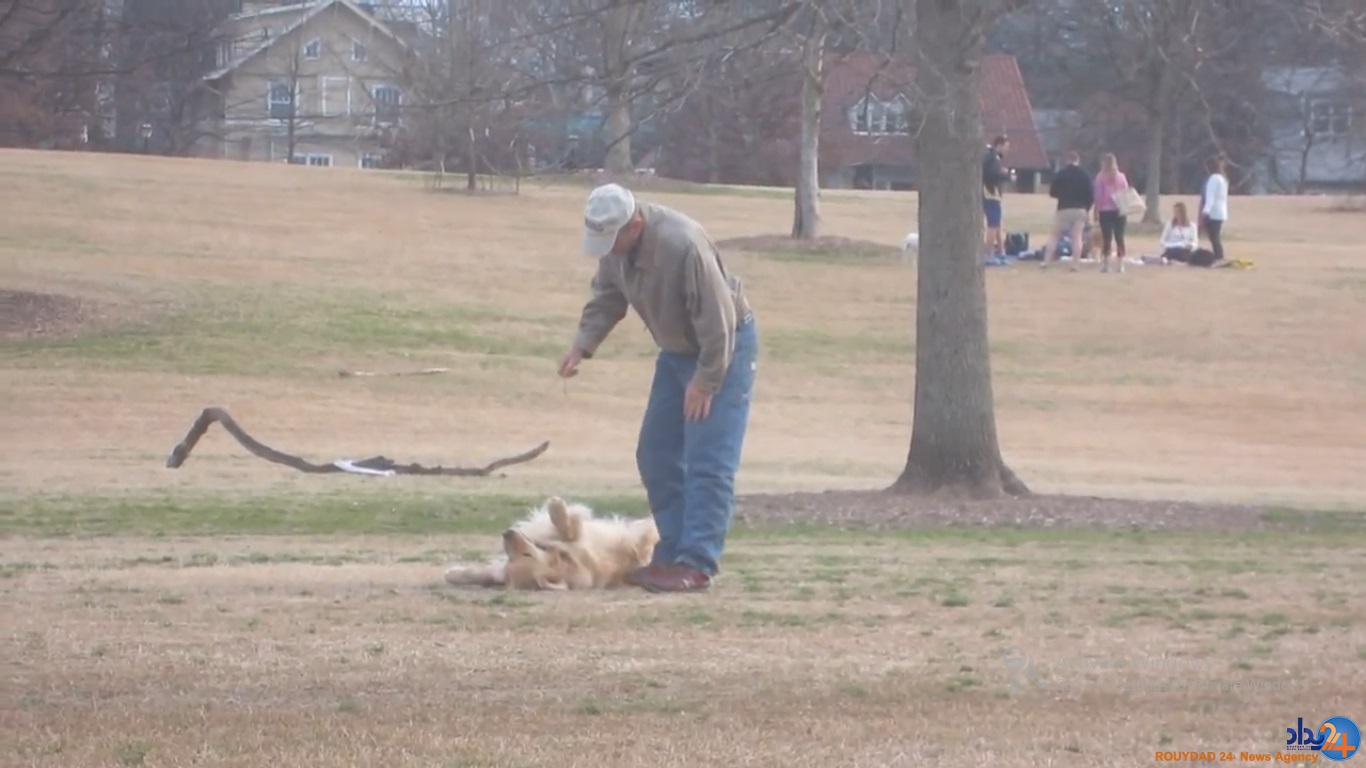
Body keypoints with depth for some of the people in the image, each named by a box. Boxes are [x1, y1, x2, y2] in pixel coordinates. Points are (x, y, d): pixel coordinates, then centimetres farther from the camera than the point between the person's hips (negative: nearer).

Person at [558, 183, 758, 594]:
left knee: (707, 463, -13)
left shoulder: (683, 246, -35)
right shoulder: (615, 240, -10)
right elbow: (607, 295, 5)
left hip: (723, 348, -9)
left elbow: (717, 322, -30)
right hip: (677, 348, 9)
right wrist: (583, 343, -10)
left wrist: (705, 381, -23)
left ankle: (696, 565, -15)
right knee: (656, 456, 8)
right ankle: (672, 555, 15)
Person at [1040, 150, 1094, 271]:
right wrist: (1087, 209, 14)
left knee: (1054, 235, 9)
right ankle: (1075, 264, -3)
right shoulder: (1085, 175, -1)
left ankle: (1046, 262, 3)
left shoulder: (1060, 174, -4)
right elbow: (1091, 195, 0)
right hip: (1080, 210, 1)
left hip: (1063, 209, -1)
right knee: (1077, 236, 4)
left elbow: (1052, 193, 2)